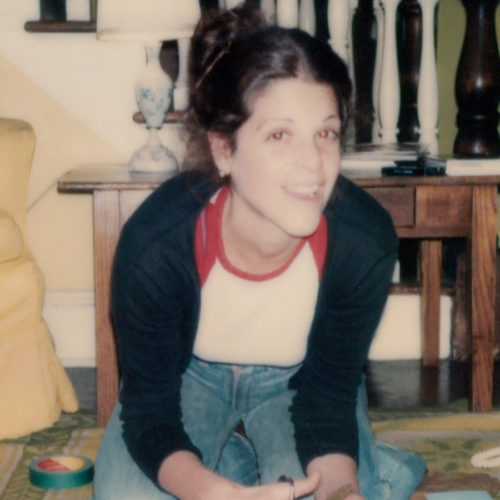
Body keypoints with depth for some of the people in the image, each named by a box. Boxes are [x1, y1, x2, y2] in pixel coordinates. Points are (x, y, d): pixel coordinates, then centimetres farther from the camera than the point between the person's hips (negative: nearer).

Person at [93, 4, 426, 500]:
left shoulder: (366, 241, -30)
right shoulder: (153, 243, -35)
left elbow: (328, 396, -19)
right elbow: (150, 414, -27)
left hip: (295, 381, 1)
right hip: (188, 378, 0)